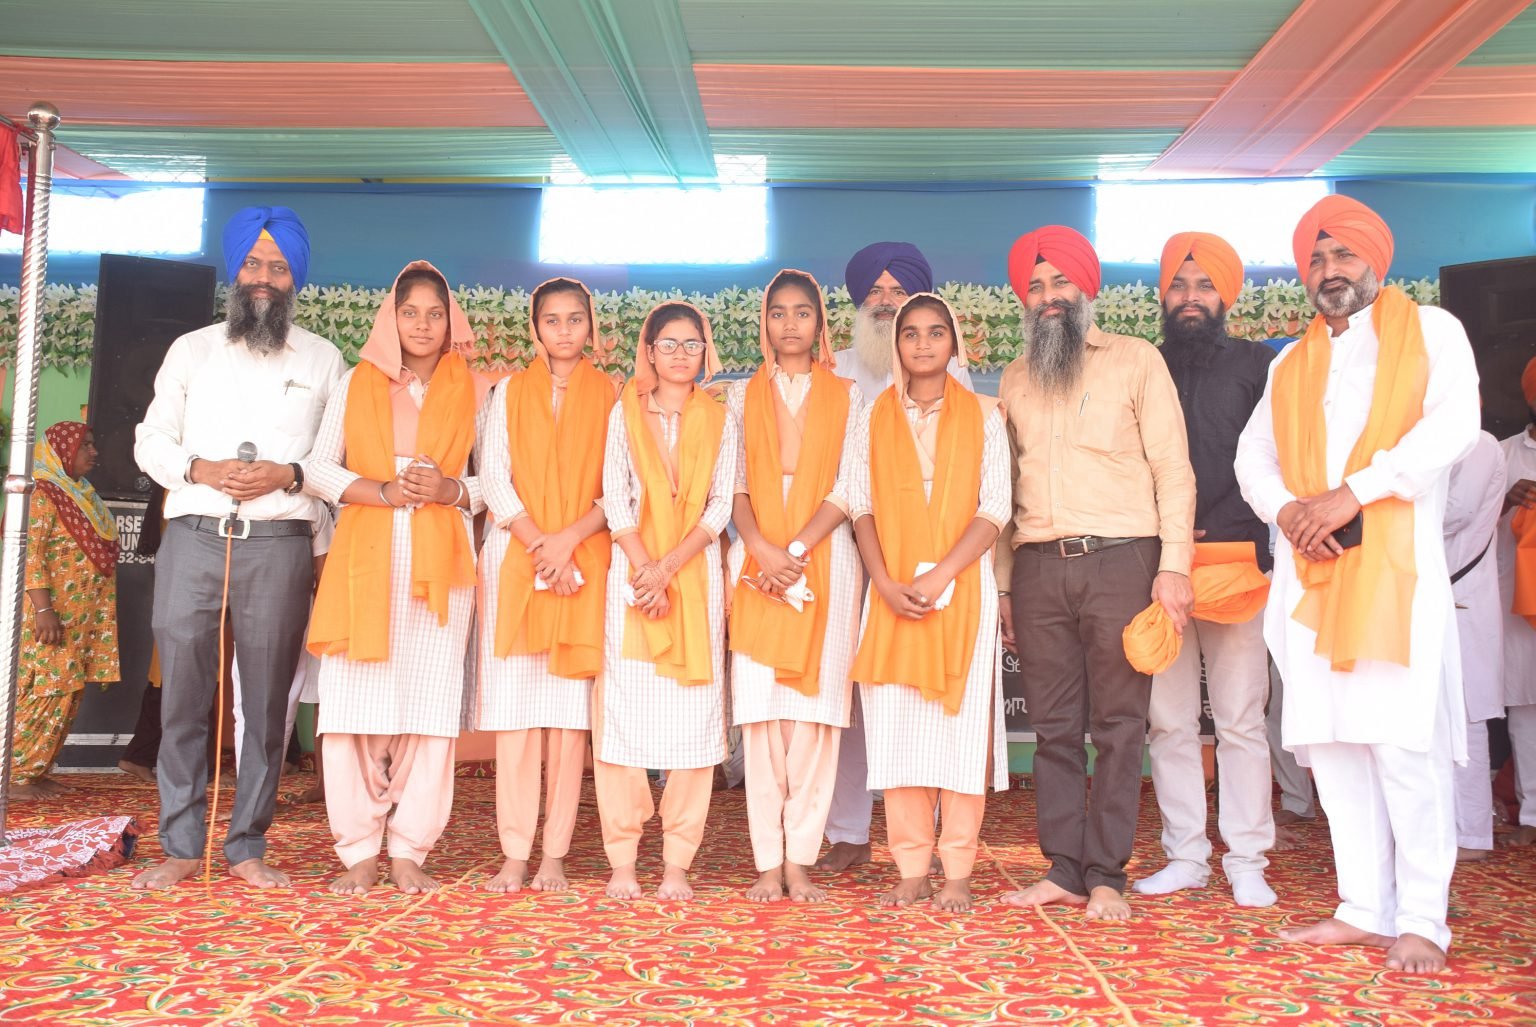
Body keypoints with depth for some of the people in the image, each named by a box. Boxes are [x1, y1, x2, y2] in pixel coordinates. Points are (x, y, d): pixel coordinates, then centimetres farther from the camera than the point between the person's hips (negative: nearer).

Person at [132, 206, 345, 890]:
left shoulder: (322, 361, 12)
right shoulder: (191, 350, 16)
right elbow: (150, 440, 13)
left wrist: (288, 475, -11)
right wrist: (198, 469, -6)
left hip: (278, 544, -1)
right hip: (192, 536, 1)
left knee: (267, 700, 1)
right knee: (182, 697, 0)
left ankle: (248, 847, 9)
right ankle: (180, 846, 10)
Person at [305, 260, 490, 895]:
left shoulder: (473, 392, 11)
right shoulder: (358, 383, 14)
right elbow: (317, 469, 7)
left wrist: (450, 491, -11)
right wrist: (383, 490, -8)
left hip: (440, 563, 0)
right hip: (364, 560, 1)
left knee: (429, 708, -4)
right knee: (354, 707, -3)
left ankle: (408, 853, 6)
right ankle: (359, 854, 7)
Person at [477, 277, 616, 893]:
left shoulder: (609, 395, 9)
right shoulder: (510, 392, 12)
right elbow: (493, 477, 2)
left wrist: (569, 539, -13)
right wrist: (541, 549, -9)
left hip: (584, 567, -1)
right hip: (514, 563, 1)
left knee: (570, 710, -2)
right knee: (513, 707, -3)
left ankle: (556, 855, 3)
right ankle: (514, 854, 2)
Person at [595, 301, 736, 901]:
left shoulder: (719, 419, 10)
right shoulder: (625, 413, 8)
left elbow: (720, 506, 1)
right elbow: (615, 502, 1)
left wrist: (669, 567, -10)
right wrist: (645, 571, -11)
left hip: (697, 576, 1)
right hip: (632, 574, 0)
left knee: (693, 712, -2)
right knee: (625, 709, -4)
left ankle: (677, 863, 4)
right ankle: (622, 860, 4)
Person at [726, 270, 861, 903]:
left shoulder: (846, 397, 11)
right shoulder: (742, 396, 15)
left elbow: (845, 491, 1)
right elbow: (734, 487, 5)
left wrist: (795, 551, -11)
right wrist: (763, 551, -12)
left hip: (825, 562, -1)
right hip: (756, 563, 1)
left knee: (815, 709, -4)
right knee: (760, 711, -3)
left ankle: (800, 861, 4)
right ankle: (768, 863, 3)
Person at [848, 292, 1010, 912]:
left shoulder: (982, 416, 5)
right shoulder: (875, 418, 11)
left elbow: (994, 510, -2)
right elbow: (862, 507, 5)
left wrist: (939, 576, -14)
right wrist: (886, 583, -9)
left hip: (962, 590, -1)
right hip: (892, 594, 2)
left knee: (961, 724, -1)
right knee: (896, 726, 1)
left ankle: (956, 870, 7)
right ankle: (912, 867, 10)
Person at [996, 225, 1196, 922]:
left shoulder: (1136, 360, 6)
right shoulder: (1014, 379, 17)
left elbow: (1172, 468, 1)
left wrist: (1174, 564, -8)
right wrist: (1004, 583, 13)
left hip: (1119, 559, -3)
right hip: (1038, 568, 3)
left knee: (1118, 725, -1)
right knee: (1054, 726, 5)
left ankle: (1106, 876, 7)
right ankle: (1064, 870, 12)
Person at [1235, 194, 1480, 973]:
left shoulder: (1429, 331, 8)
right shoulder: (1291, 363, 21)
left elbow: (1453, 425, -7)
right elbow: (1253, 455, 16)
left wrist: (1353, 492, -15)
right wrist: (1285, 508, -5)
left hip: (1394, 563, -5)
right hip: (1309, 570, 5)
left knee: (1403, 745, -9)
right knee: (1330, 740, 4)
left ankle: (1422, 921, 2)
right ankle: (1364, 909, 14)